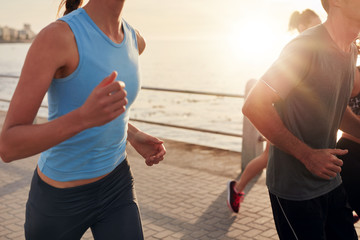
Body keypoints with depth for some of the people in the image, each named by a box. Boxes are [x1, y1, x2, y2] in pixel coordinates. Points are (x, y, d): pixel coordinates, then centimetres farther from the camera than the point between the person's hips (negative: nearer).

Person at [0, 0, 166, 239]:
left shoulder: (134, 40, -4)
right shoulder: (53, 36, -27)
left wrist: (135, 137, 0)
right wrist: (85, 117, -46)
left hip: (115, 188, 5)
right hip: (59, 199, -4)